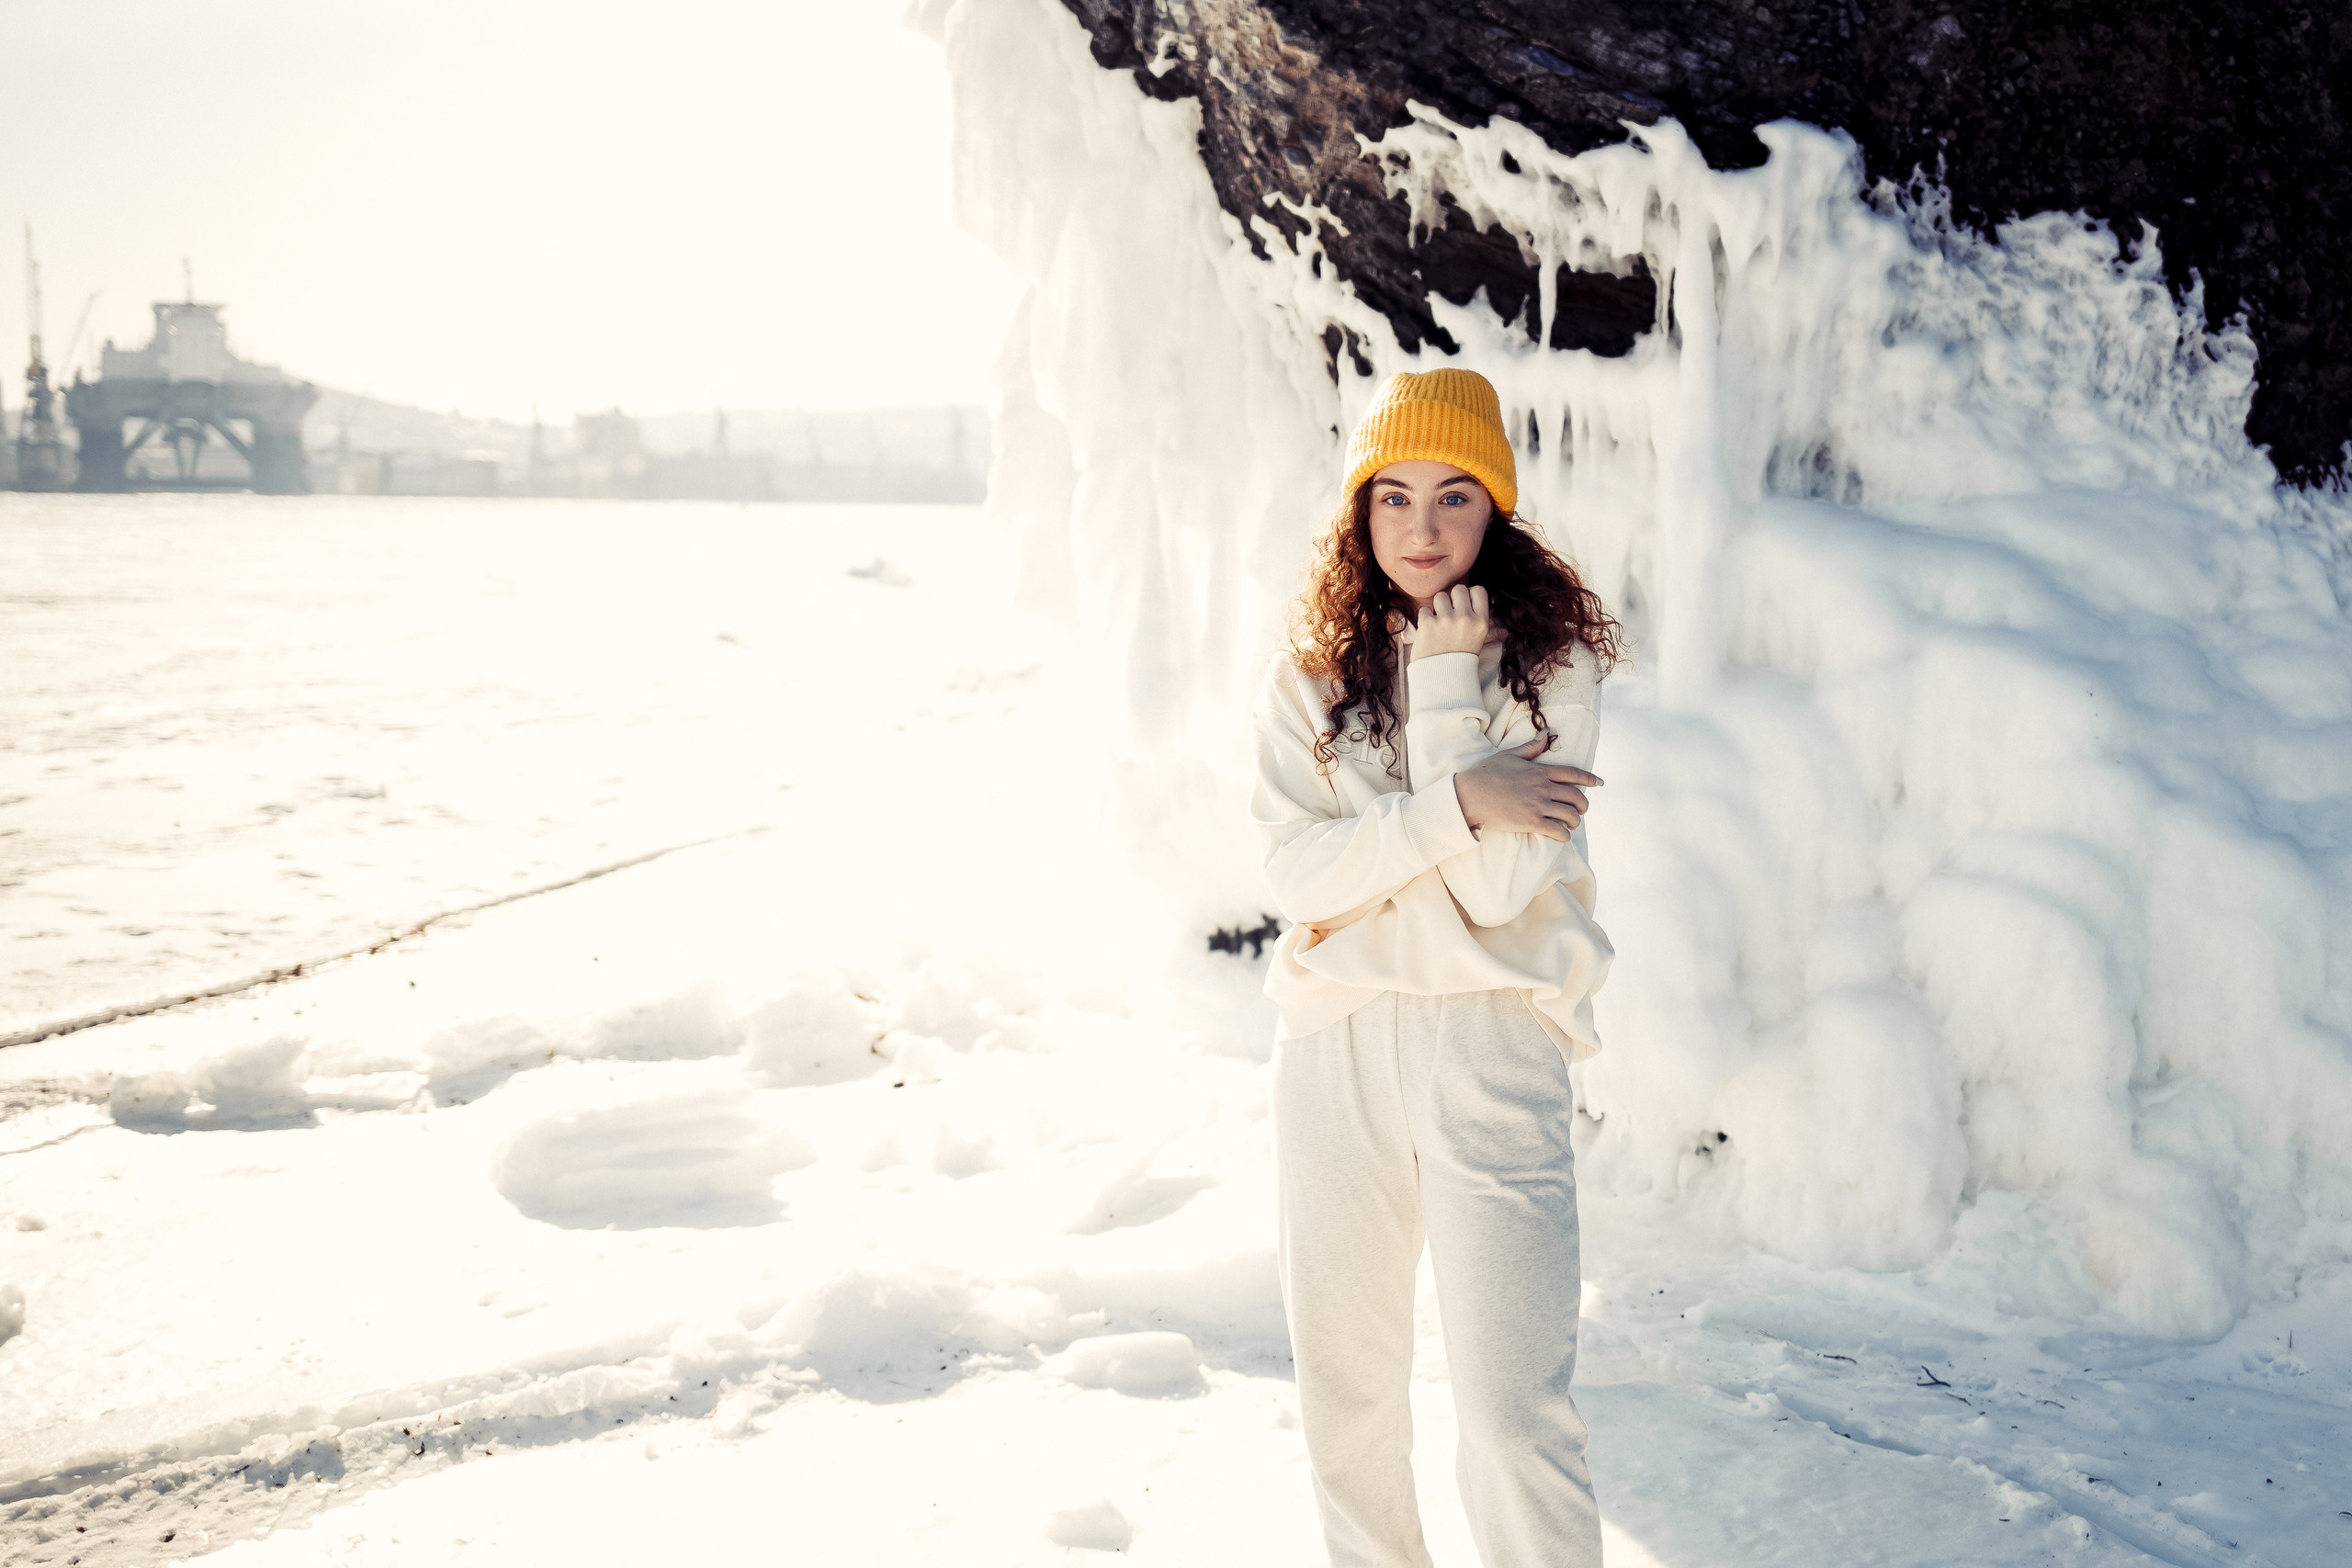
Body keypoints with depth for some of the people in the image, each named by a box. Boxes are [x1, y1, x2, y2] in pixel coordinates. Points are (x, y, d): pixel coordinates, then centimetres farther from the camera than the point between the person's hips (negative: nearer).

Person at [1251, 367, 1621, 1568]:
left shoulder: (1549, 661, -2)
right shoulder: (1310, 672, 6)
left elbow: (1498, 886, -13)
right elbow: (1296, 872, -7)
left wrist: (1448, 690, -12)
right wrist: (1458, 801, -17)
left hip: (1491, 1036, -3)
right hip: (1335, 1040, 4)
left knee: (1514, 1414, -8)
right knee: (1343, 1379, 16)